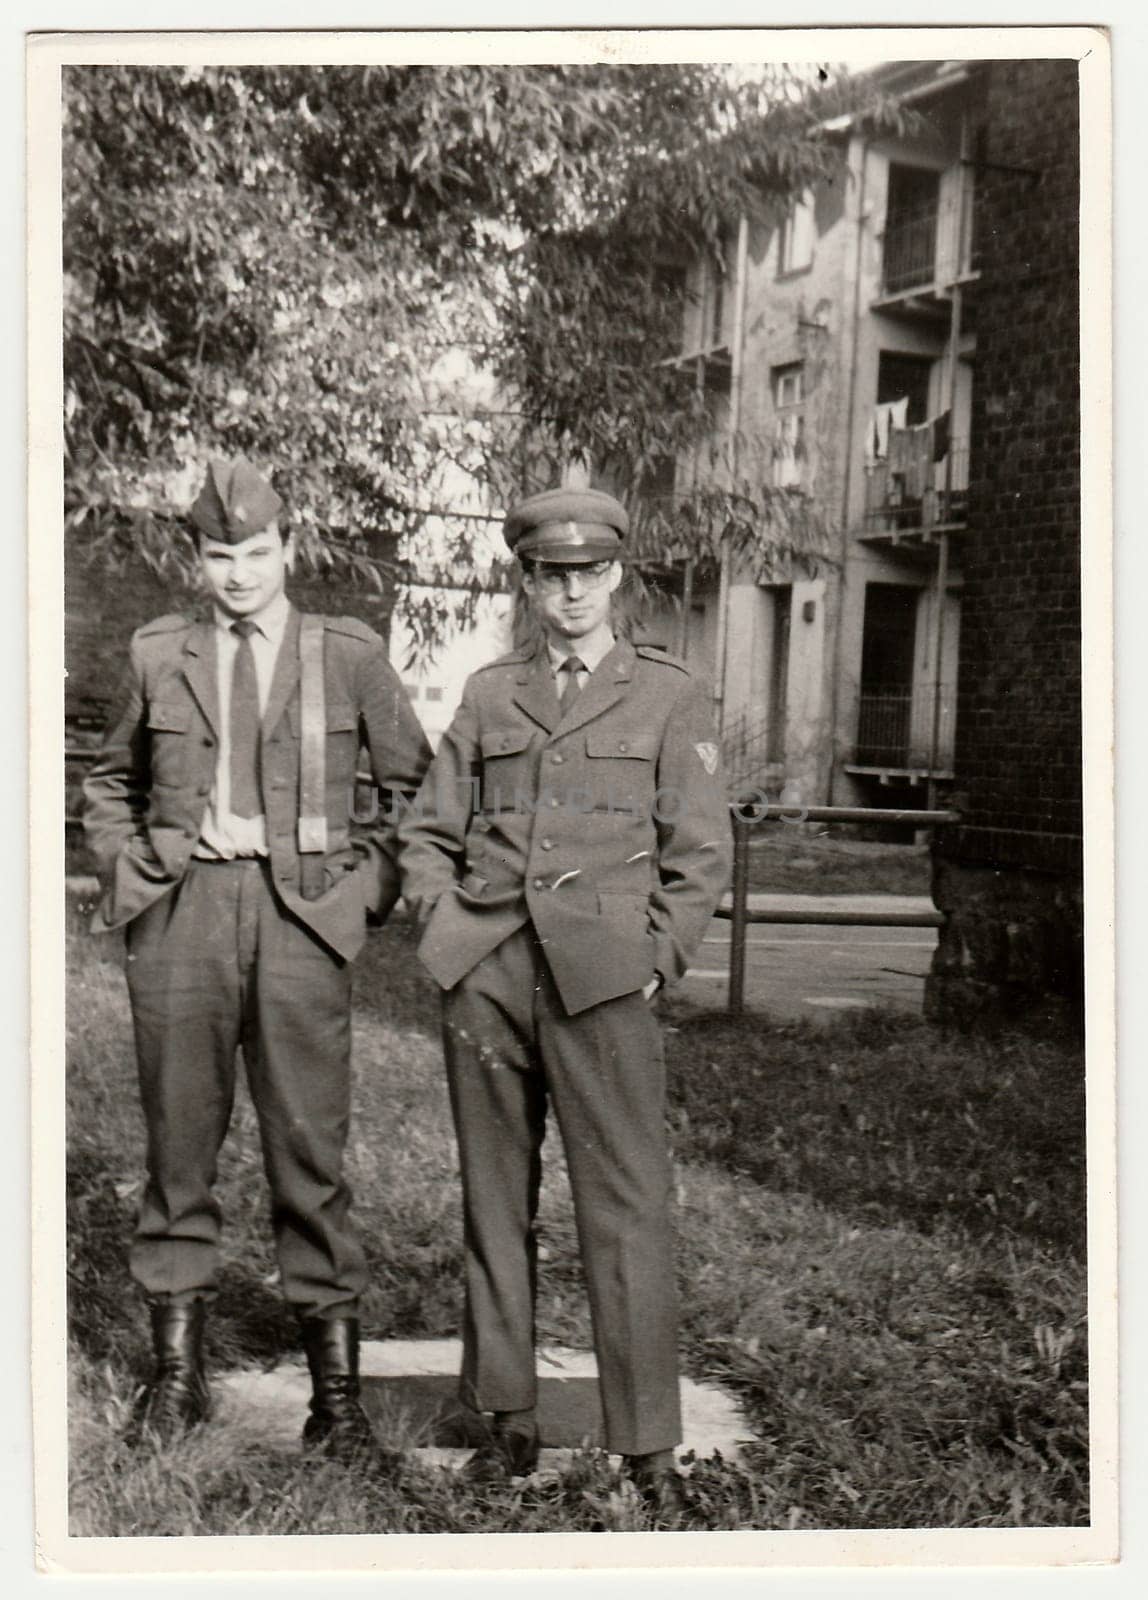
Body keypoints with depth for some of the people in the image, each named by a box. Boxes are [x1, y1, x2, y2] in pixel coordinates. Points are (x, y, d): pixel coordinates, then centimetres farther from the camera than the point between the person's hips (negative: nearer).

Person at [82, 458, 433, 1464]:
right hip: (179, 914, 2)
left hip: (301, 914, -2)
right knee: (179, 1138, 7)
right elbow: (112, 781, 24)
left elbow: (418, 785, 11)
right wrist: (126, 873, 11)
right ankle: (178, 1369, 19)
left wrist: (369, 888, 3)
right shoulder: (159, 655, 11)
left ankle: (337, 1380, 9)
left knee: (310, 1145, -1)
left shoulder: (349, 655, 5)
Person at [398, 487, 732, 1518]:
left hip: (601, 979, -3)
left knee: (627, 1210, -4)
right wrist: (446, 928, 4)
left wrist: (654, 962, -3)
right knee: (494, 1201, 9)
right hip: (485, 974, 3)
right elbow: (428, 833, 18)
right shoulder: (489, 693, 14)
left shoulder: (670, 696, 7)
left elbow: (702, 855, 5)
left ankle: (649, 1448, 5)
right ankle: (508, 1421, 21)